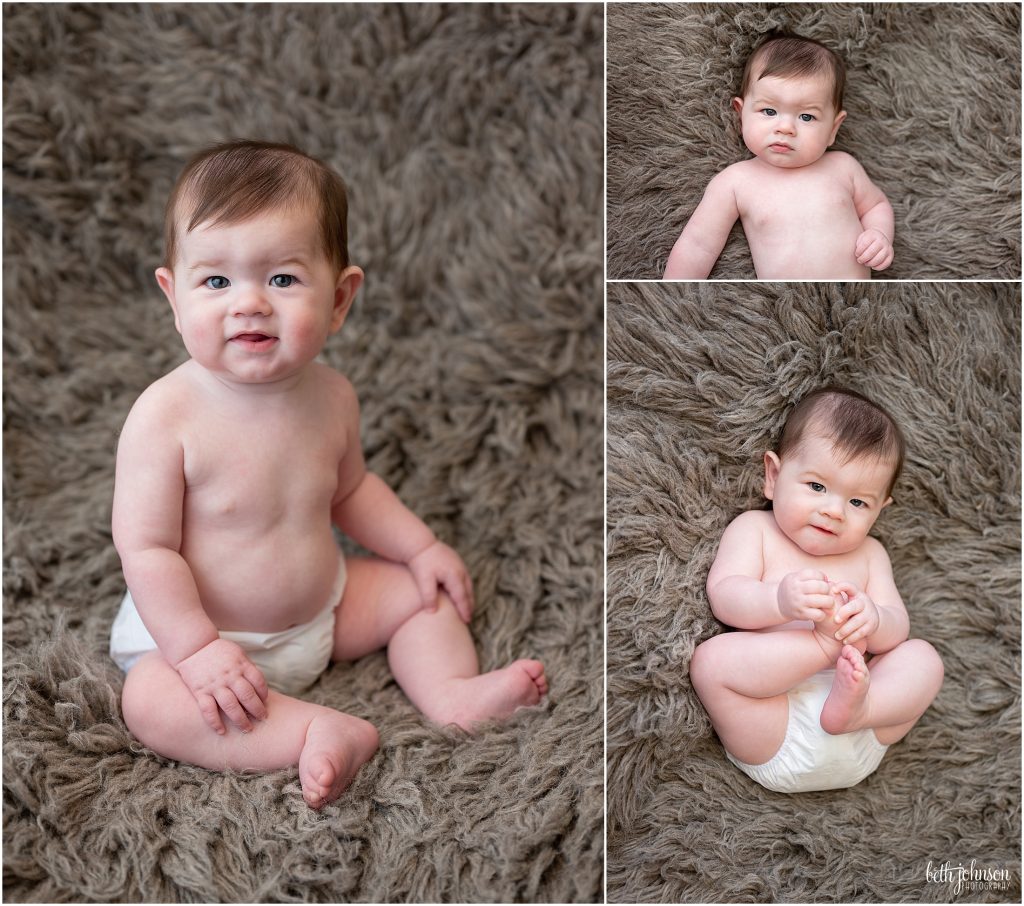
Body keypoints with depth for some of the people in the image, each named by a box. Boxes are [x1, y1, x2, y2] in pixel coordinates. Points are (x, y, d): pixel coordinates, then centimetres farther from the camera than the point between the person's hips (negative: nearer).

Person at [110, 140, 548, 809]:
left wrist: (421, 547, 7)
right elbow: (147, 547, -23)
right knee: (150, 701, -31)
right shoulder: (167, 416, -27)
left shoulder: (332, 396, -8)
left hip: (324, 605, 6)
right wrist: (197, 649, -28)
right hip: (205, 628, -5)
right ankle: (320, 731, -31)